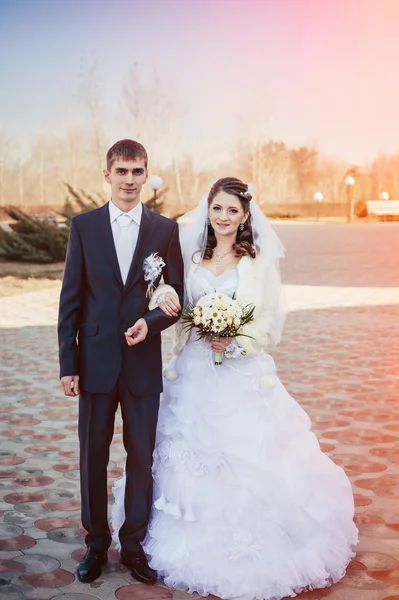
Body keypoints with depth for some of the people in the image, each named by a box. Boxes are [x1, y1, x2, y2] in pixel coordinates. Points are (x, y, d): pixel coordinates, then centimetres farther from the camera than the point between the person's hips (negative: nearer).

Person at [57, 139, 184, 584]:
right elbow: (70, 299, 0)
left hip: (143, 361, 0)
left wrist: (152, 322, -15)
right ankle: (96, 544, 27)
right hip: (96, 360, 0)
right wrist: (68, 363, -3)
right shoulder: (84, 226, 1)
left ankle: (134, 545, 25)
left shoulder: (165, 229, 2)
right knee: (93, 457, 10)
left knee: (142, 458, 8)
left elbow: (178, 297, 5)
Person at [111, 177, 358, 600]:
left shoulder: (261, 260, -1)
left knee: (246, 462, -3)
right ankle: (197, 545, 25)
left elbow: (272, 322, -2)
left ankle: (249, 556, 13)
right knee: (191, 460, 8)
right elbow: (175, 305, 8)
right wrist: (165, 296, -14)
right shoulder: (192, 256, 9)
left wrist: (237, 341, -18)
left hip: (244, 377, -3)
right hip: (194, 374, 4)